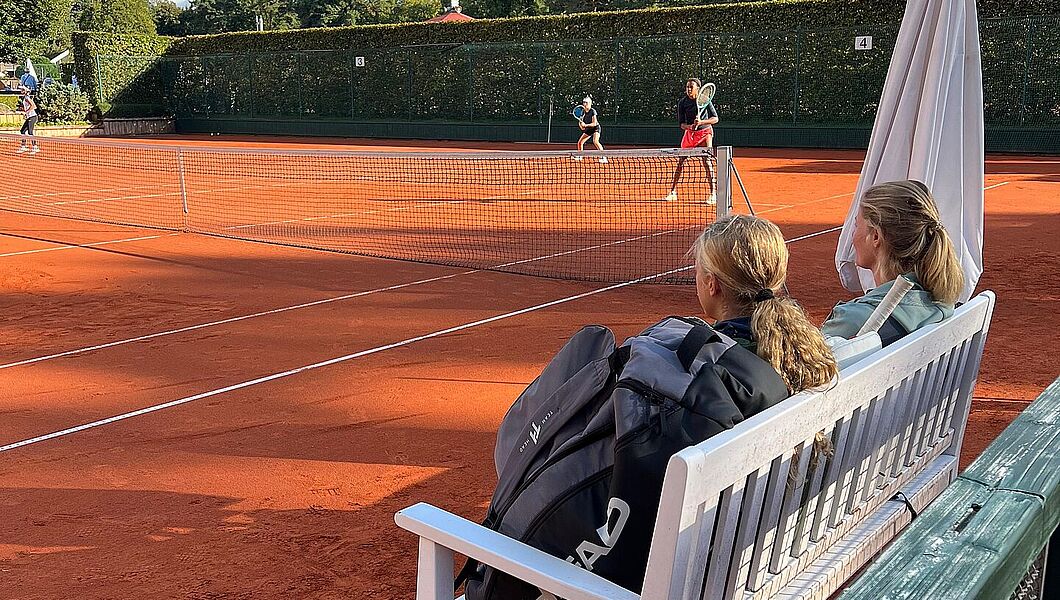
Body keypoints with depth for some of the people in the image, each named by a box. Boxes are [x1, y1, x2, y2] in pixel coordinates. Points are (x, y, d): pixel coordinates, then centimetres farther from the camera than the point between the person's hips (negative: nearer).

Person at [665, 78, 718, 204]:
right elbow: (681, 124, -6)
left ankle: (713, 194, -9)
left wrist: (701, 122, -25)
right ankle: (673, 191, 13)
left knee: (706, 161, -13)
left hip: (705, 132, -3)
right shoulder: (682, 102, -6)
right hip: (689, 133, 3)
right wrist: (690, 126, -27)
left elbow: (715, 118, -10)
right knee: (681, 161, 2)